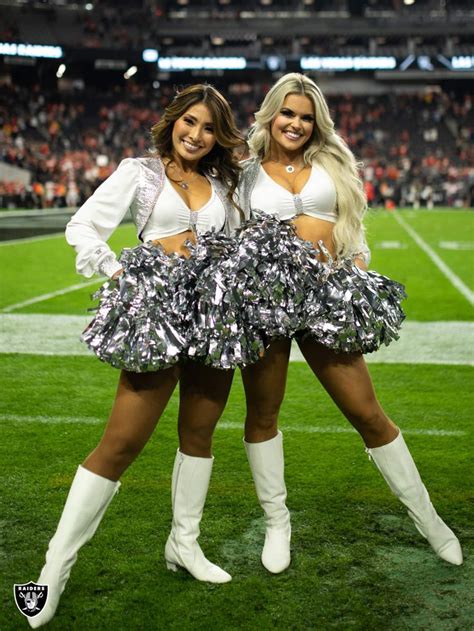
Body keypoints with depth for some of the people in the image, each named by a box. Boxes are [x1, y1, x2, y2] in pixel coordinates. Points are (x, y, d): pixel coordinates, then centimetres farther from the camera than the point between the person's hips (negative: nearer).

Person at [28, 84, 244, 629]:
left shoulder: (222, 184, 15)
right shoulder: (139, 171, 4)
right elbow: (82, 226, 0)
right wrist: (119, 274, -10)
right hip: (157, 306, -5)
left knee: (199, 432, 12)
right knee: (122, 442, -8)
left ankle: (184, 544, 28)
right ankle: (57, 563, 1)